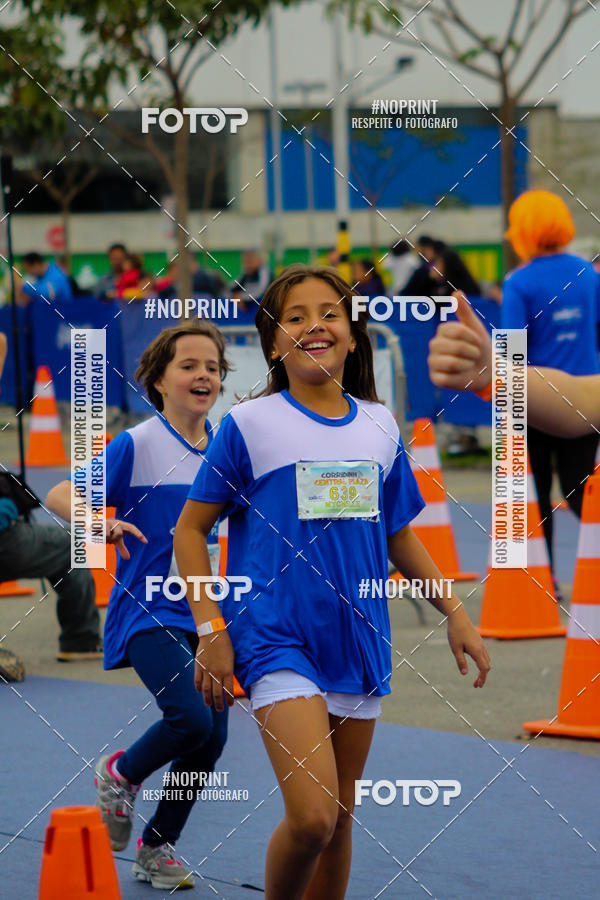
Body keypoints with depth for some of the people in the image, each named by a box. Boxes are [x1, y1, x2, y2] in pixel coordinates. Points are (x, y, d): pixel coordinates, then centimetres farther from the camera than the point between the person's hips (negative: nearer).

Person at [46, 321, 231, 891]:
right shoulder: (136, 446, -10)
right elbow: (59, 495, -13)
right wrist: (99, 522, -32)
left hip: (203, 612, 6)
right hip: (146, 609, -6)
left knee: (211, 736, 3)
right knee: (190, 717, -24)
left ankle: (157, 848, 23)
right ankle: (120, 774, 8)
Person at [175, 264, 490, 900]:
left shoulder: (379, 427, 8)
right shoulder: (249, 425, -4)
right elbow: (191, 529, 0)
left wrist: (455, 614, 17)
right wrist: (211, 630, -8)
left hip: (359, 643, 5)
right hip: (278, 641, -5)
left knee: (339, 820, 8)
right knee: (311, 818, -18)